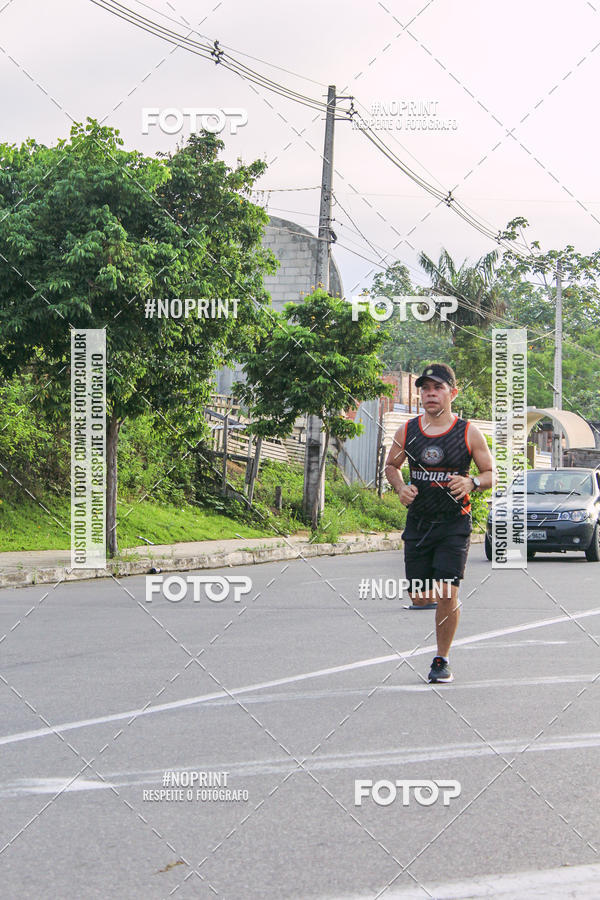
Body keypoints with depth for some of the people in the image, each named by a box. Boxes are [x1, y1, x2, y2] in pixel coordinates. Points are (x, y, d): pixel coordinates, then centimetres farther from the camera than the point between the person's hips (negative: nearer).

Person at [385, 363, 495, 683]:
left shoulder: (468, 433, -4)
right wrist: (400, 487, -3)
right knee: (420, 599, 4)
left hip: (454, 525, -3)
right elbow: (391, 466, 18)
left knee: (446, 594, -15)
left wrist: (471, 482, -18)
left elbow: (491, 474, 3)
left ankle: (442, 660, 2)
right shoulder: (406, 432, 3)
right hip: (418, 522, 3)